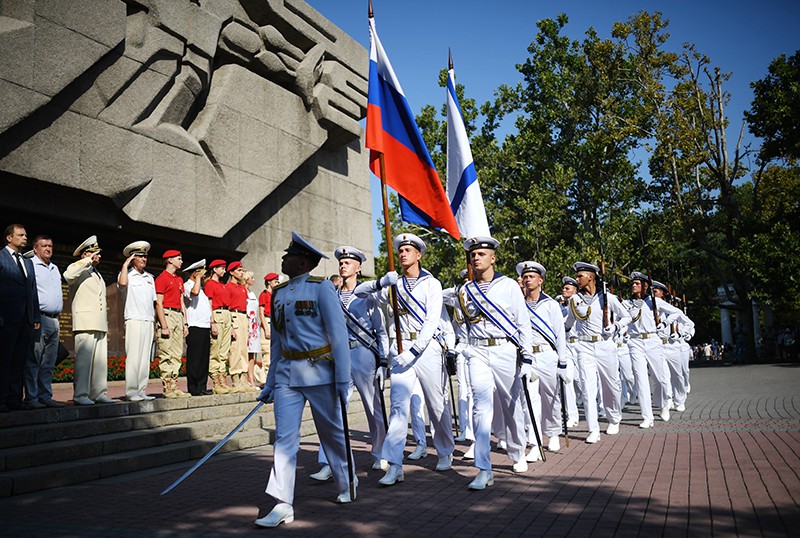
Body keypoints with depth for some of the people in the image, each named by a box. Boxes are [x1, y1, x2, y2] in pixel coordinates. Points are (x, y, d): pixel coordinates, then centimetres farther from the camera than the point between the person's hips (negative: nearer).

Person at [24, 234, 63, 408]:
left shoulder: (55, 269, 23)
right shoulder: (30, 265, -2)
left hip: (54, 320, 7)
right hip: (39, 318, -7)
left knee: (49, 363, 7)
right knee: (33, 360, -6)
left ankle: (46, 397, 11)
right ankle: (31, 399, -4)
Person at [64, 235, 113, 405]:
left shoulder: (97, 274, 28)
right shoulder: (78, 269, 4)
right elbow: (68, 276, -23)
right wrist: (87, 261, -15)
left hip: (100, 325, 8)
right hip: (85, 324, -8)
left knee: (101, 359, 5)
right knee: (84, 359, -10)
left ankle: (99, 392, 8)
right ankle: (80, 394, -8)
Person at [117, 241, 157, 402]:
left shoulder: (149, 278, 19)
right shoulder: (126, 274, 2)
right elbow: (122, 283, -23)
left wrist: (155, 319, 15)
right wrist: (125, 264, -10)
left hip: (148, 322, 6)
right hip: (134, 321, -6)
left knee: (145, 358, 5)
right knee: (133, 357, -10)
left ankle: (142, 391, 8)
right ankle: (131, 391, -7)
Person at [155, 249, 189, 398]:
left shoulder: (179, 279, 20)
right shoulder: (162, 278, -5)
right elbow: (159, 303, -11)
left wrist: (185, 323, 15)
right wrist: (164, 326, -17)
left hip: (178, 315, 8)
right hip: (167, 315, -8)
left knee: (177, 354, 8)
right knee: (166, 355, -7)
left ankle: (174, 386, 12)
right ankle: (167, 389, -6)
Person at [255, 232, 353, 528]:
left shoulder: (321, 287, -7)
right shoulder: (278, 293, 10)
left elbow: (338, 333, -10)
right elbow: (276, 340, 15)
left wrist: (342, 377, -15)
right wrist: (270, 382, 15)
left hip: (319, 370, -4)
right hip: (287, 372, 5)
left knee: (332, 431, 10)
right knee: (284, 436, -3)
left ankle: (347, 484, 32)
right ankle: (283, 505, 1)